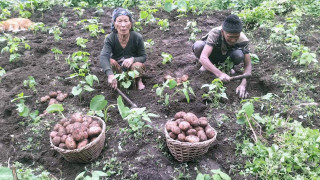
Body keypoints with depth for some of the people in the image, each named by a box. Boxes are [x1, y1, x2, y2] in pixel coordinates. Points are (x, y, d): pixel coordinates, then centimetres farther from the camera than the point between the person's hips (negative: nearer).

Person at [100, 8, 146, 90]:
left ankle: (138, 80, 2)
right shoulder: (110, 39, -24)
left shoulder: (137, 38, -23)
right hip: (118, 68, 1)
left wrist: (133, 59, -38)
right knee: (111, 61, -30)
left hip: (132, 66, 0)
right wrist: (110, 75, -59)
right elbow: (103, 57, -39)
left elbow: (143, 57, -13)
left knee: (137, 66, -33)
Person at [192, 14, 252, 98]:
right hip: (212, 52, -1)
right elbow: (203, 57, -46)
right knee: (198, 45, -34)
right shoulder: (215, 33, -37)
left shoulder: (242, 40, -29)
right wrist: (219, 74, -59)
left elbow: (248, 65, -26)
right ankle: (206, 65, -4)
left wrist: (243, 84, -43)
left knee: (239, 55, -34)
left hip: (227, 56, 1)